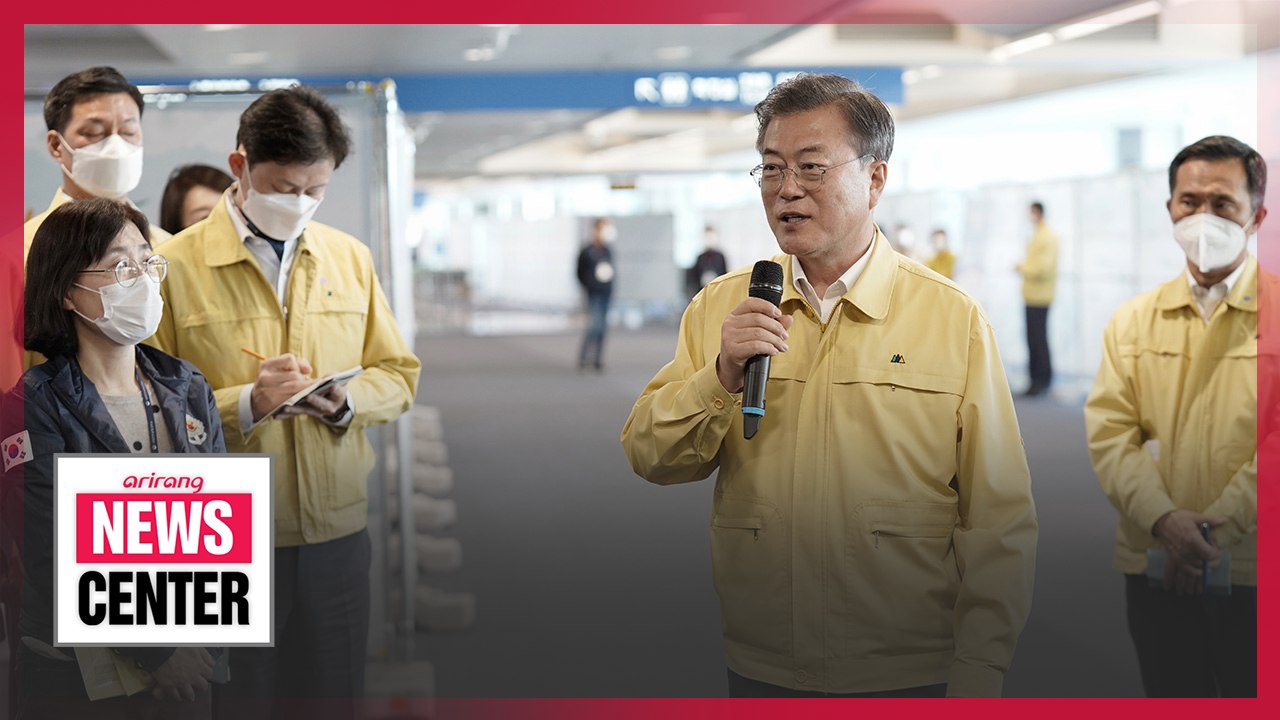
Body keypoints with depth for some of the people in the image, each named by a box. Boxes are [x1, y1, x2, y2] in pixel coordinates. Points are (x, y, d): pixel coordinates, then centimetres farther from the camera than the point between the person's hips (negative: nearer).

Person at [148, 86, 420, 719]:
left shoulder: (350, 257, 9)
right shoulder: (175, 264, -5)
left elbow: (398, 379, 10)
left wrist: (345, 400, -10)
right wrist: (246, 402, -20)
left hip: (339, 529, 4)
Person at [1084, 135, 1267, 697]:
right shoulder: (1133, 320, 9)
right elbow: (1108, 430, 0)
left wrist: (1215, 530, -16)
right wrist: (1165, 520, -16)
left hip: (1253, 571, -3)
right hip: (1155, 569, 3)